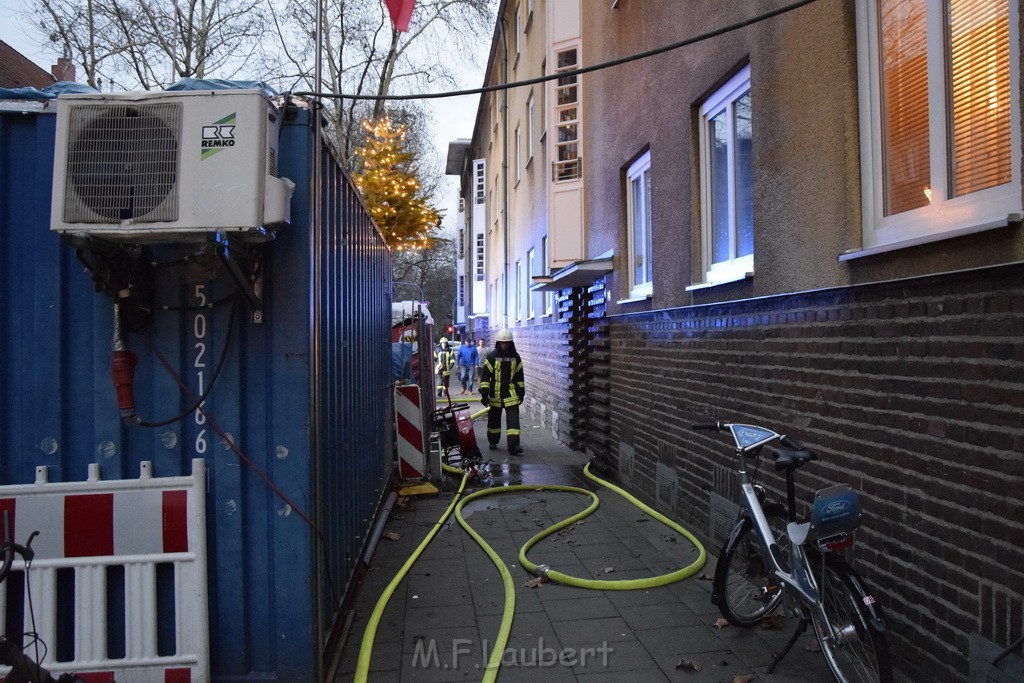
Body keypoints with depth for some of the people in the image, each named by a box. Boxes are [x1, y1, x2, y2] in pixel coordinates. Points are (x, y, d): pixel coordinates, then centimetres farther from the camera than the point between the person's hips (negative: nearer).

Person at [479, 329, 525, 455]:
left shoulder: (516, 357, 5)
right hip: (495, 394, -1)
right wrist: (484, 393, -13)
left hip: (511, 394, 1)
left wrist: (521, 392, 13)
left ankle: (513, 445, -11)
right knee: (494, 419, 11)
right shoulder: (492, 356, -5)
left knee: (513, 419, -8)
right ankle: (493, 442, 30)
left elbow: (519, 376, 13)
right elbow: (485, 375, -7)